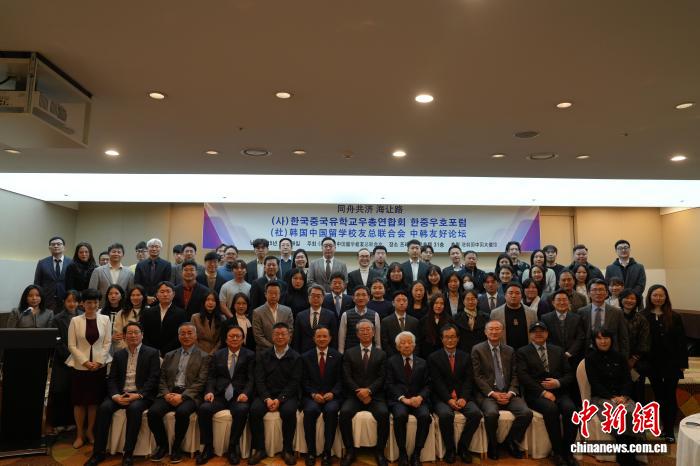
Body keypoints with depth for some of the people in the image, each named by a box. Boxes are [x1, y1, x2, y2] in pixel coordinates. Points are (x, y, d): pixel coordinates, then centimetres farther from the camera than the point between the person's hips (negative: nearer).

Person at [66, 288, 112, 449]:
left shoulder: (105, 319, 1)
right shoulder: (75, 320, -1)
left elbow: (107, 342, 1)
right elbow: (71, 345, -3)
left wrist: (99, 361, -9)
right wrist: (85, 362, -11)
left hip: (99, 366, 1)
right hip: (79, 366, 0)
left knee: (95, 400, 7)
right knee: (79, 401, 5)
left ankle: (90, 431, 22)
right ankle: (80, 434, 19)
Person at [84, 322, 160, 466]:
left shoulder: (152, 353, 0)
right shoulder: (118, 354, 14)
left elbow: (153, 379, -7)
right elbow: (112, 379, 8)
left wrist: (138, 395, -20)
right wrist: (115, 395, -11)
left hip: (141, 395, -4)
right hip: (120, 394, 4)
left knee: (134, 409, -34)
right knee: (103, 408, -24)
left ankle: (128, 454, -25)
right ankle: (98, 452, -13)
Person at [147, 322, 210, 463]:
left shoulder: (203, 357, 4)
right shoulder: (169, 355, 19)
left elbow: (201, 382, -5)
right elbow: (162, 378, 13)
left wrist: (182, 396, -16)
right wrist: (166, 394, -7)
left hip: (189, 395, -4)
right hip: (169, 393, 4)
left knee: (182, 412, -34)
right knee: (153, 412, -24)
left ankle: (176, 447, -6)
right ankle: (162, 445, 2)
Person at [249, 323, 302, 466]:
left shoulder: (295, 357, 3)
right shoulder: (263, 355, 9)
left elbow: (294, 382, -4)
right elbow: (259, 380, 2)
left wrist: (279, 399, -17)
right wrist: (267, 398, -14)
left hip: (287, 395, -2)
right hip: (266, 394, 2)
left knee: (289, 411, -32)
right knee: (254, 410, -27)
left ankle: (287, 450, -11)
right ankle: (260, 449, -10)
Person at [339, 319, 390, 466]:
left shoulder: (381, 354, 12)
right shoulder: (349, 353, 12)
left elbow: (381, 378, 1)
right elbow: (347, 377, 2)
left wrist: (369, 390, -16)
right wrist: (359, 392, -12)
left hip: (375, 396, 0)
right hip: (354, 395, 0)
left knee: (383, 413, -30)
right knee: (344, 412, -29)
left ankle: (379, 451, -12)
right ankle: (350, 451, -12)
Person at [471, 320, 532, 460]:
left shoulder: (510, 351, 14)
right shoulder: (477, 349, 1)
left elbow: (514, 376, 10)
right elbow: (477, 376, -5)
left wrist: (510, 393, -8)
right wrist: (493, 393, -15)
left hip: (507, 393, 4)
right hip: (486, 394, -4)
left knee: (527, 413, -21)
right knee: (491, 413, -33)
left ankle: (511, 441, 5)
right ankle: (492, 445, -3)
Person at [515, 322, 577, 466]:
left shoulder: (558, 350, 19)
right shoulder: (522, 352, 7)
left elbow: (569, 374, 13)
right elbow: (523, 376, -6)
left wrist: (558, 383, -8)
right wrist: (543, 392, -16)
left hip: (558, 392, 3)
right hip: (536, 394, -3)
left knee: (570, 408, -28)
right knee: (551, 408, -33)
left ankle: (567, 451, -11)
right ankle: (558, 452, -17)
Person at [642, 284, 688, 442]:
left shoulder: (674, 317, -1)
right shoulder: (643, 316, -6)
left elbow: (681, 341, 0)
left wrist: (683, 363, -3)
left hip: (671, 363, 0)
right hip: (653, 363, 0)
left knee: (670, 396, 3)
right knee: (659, 395, 12)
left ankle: (669, 431, 10)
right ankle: (665, 426, 25)